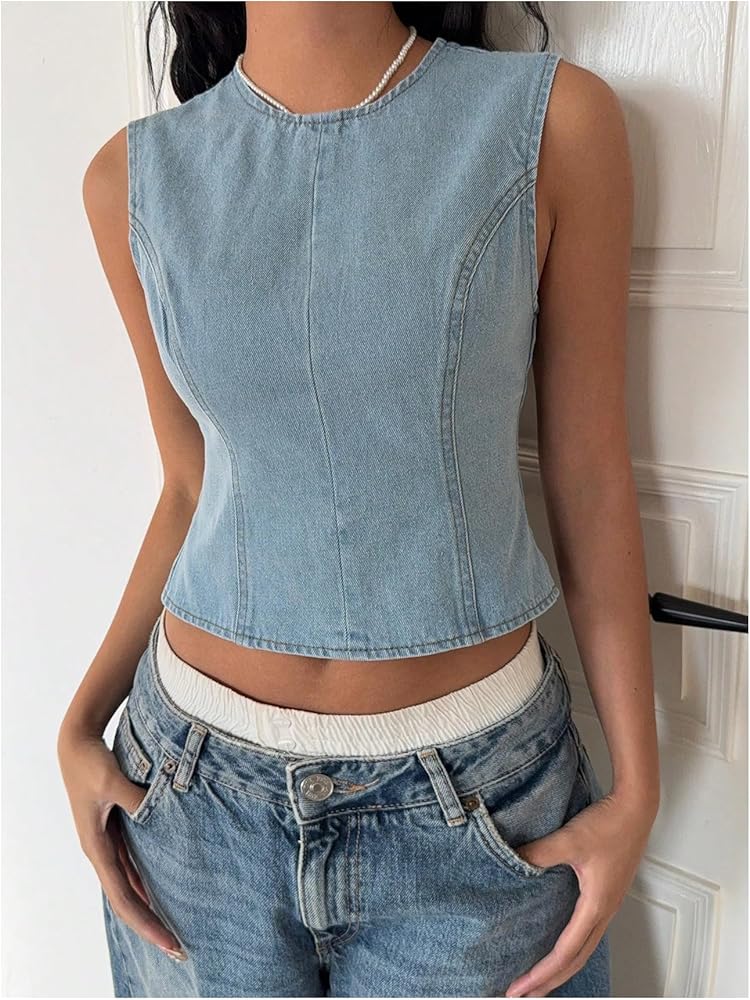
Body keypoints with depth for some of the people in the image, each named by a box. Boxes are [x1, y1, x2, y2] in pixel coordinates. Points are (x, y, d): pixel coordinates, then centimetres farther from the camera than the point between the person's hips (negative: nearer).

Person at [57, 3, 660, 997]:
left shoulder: (554, 119, -8)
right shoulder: (137, 175, -2)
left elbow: (592, 478, -5)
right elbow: (192, 489, 4)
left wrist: (637, 785, -3)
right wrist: (81, 725, -2)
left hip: (471, 791, -1)